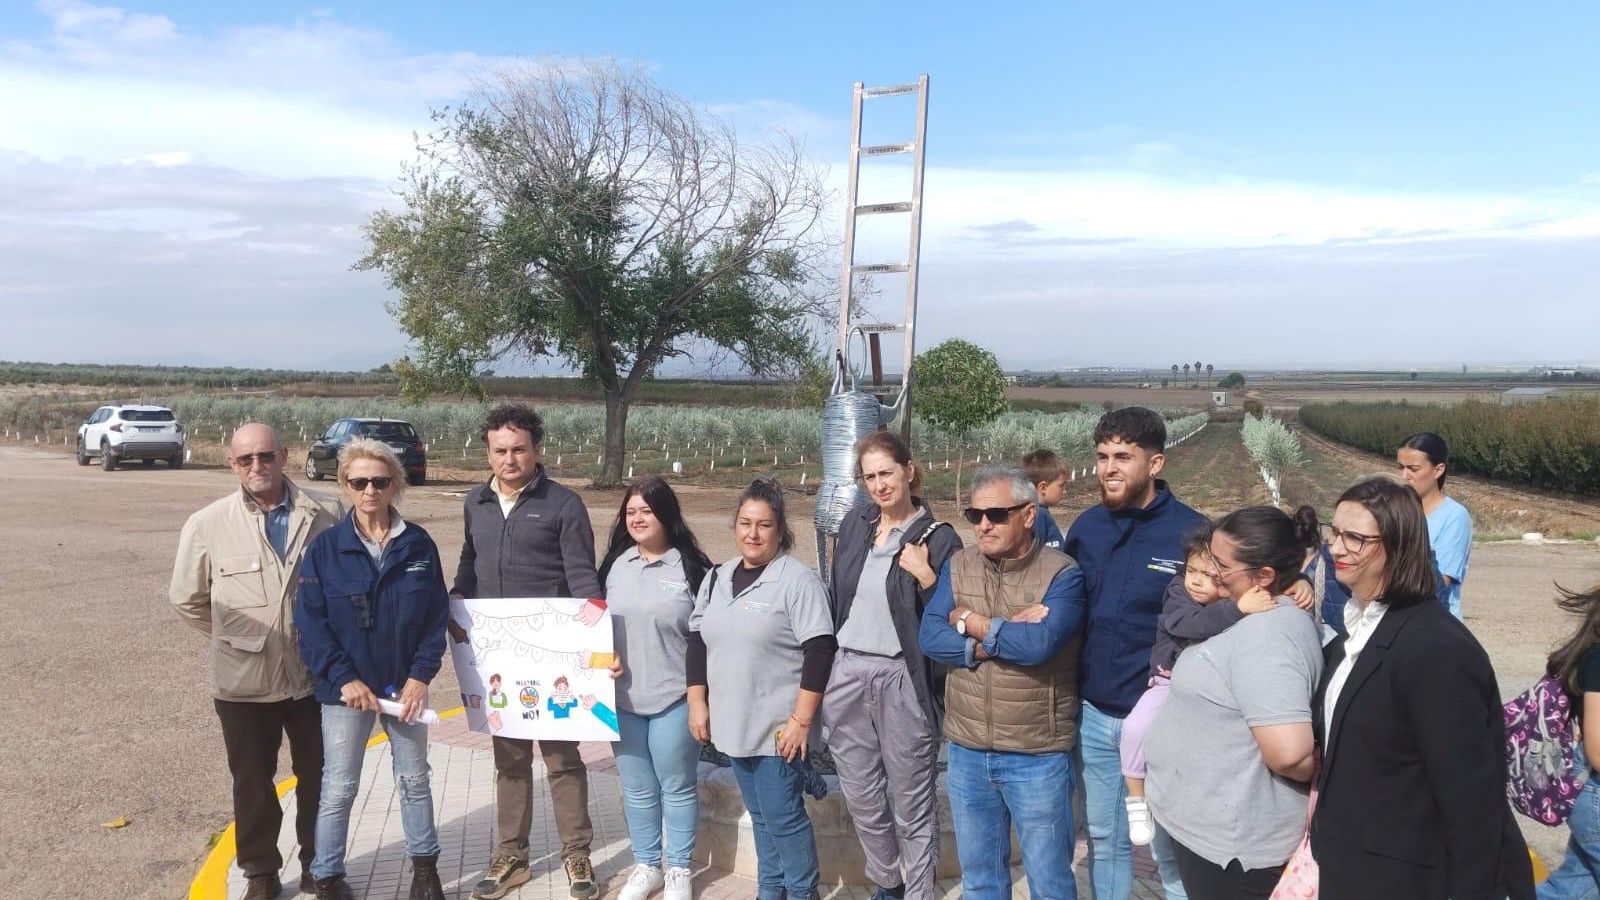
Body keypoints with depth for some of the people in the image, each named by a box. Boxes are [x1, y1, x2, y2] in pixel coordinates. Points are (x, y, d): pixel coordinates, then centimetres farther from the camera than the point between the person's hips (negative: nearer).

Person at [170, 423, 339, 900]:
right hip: (244, 680, 0)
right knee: (253, 783, 13)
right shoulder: (207, 524, -6)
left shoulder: (319, 518, -6)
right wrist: (235, 637, 7)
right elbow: (187, 598, 5)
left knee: (318, 778, 15)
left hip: (313, 676, 1)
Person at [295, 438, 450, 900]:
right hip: (347, 689, -2)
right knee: (338, 789, 7)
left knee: (414, 779, 15)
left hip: (405, 685, 2)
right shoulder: (325, 547, -8)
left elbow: (437, 616, -1)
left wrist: (420, 675, -10)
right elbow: (310, 622, -9)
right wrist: (345, 678, -16)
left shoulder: (419, 545, -4)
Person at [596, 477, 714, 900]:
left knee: (677, 787, 9)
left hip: (675, 698, -4)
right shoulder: (615, 564, 6)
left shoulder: (690, 567, -8)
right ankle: (646, 866, 31)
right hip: (623, 698, 4)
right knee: (637, 789, 15)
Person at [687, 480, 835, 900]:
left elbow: (820, 651, -15)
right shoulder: (717, 578, 9)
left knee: (783, 815, 0)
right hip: (733, 723, 6)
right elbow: (698, 643, 14)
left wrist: (801, 720, -18)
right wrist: (697, 703, 7)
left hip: (778, 727, -6)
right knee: (759, 813, 17)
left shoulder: (798, 581, -12)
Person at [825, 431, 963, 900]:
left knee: (911, 805, 4)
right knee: (862, 797, 17)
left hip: (903, 681, -5)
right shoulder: (856, 524, 7)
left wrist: (927, 578, -23)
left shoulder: (938, 537, -8)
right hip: (846, 674, 6)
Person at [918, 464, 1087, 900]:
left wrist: (971, 623, -13)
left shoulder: (1062, 575, -12)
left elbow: (1038, 644, -26)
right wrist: (999, 641, -19)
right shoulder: (958, 566, 2)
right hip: (967, 750, 4)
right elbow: (930, 637, -8)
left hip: (1037, 756, -4)